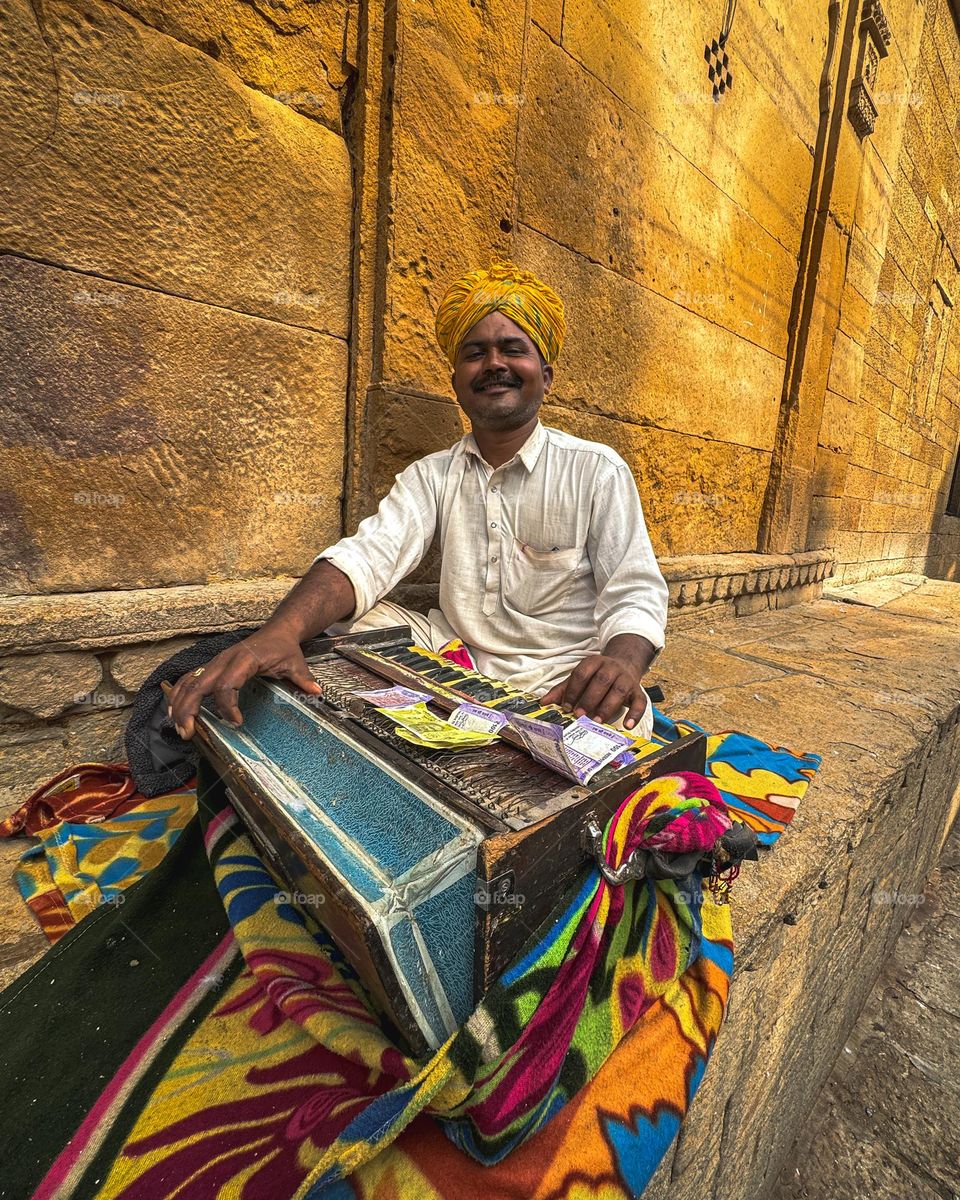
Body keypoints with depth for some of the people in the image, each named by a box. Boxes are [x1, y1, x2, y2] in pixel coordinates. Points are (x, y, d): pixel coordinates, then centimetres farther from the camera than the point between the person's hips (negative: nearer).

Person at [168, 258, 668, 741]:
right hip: (455, 660, 3)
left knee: (623, 716, -33)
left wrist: (620, 661, -34)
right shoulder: (433, 474, 5)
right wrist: (278, 633, -32)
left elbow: (636, 593, -10)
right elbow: (368, 556, -12)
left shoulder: (597, 470, -4)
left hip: (561, 679, -2)